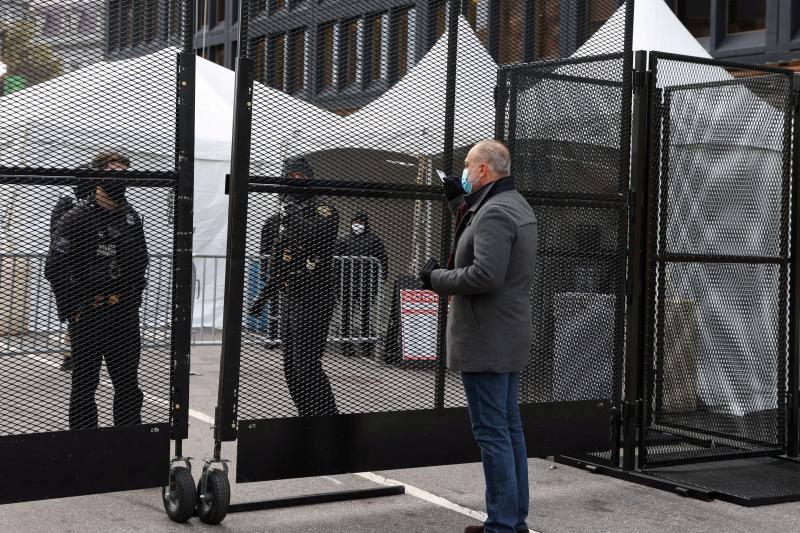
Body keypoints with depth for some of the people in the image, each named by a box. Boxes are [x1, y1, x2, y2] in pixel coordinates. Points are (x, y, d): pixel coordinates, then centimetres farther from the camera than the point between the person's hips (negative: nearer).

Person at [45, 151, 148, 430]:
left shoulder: (132, 217, 10)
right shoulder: (76, 218, -8)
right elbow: (55, 269, -11)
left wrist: (134, 298, 13)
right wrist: (72, 310, -13)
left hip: (125, 314, 5)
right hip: (88, 315, -5)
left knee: (128, 383, 11)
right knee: (85, 384, 4)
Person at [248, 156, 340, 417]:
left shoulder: (323, 208, -7)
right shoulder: (288, 213, 19)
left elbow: (318, 234, -30)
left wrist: (292, 215, -21)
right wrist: (264, 295, 29)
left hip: (313, 299, -9)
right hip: (289, 297, 9)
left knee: (307, 366, -13)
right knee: (291, 368, 11)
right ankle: (308, 418, 19)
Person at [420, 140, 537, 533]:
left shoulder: (494, 212, -18)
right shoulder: (516, 205, 15)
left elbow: (485, 275, -27)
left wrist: (436, 278, -14)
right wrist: (458, 202, 25)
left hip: (485, 341, -11)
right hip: (510, 338, 11)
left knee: (492, 432, -7)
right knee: (509, 428, 14)